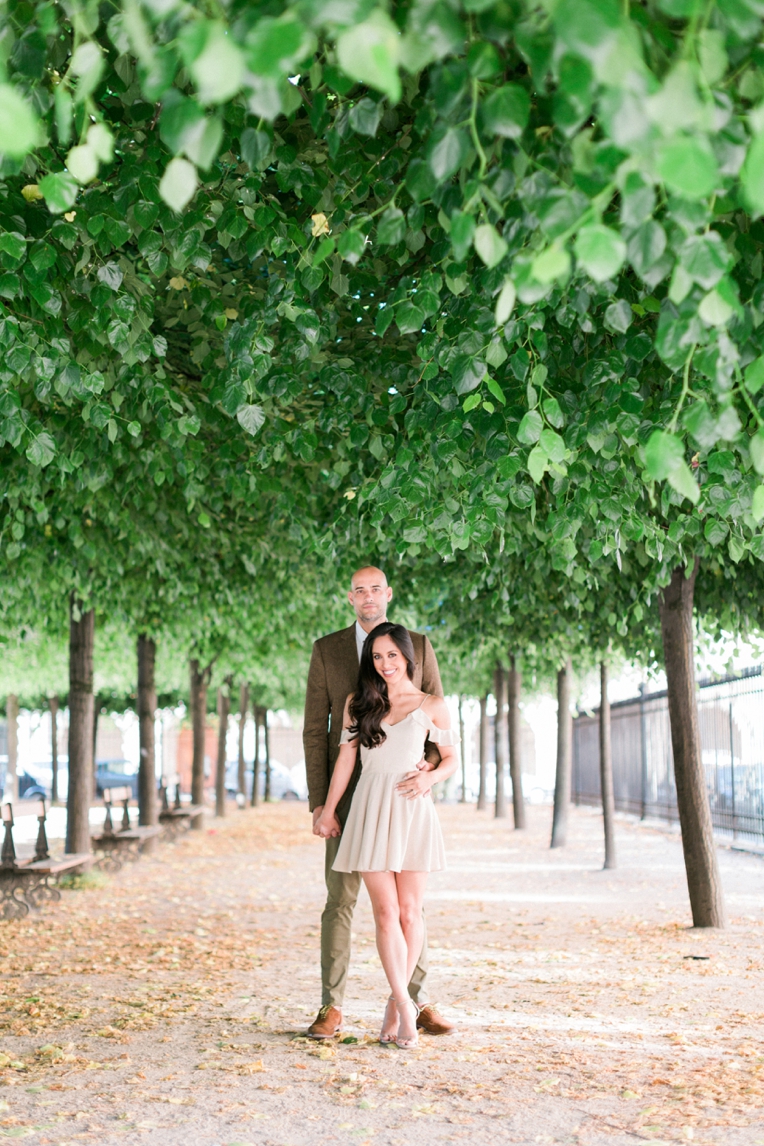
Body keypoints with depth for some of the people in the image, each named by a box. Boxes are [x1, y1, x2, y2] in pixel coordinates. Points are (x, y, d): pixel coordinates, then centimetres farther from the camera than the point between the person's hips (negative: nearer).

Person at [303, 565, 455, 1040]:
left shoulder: (419, 645, 5)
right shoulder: (327, 650, 3)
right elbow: (316, 729, 2)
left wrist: (430, 761, -17)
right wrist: (318, 800, -6)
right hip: (350, 793, -1)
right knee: (340, 899, 0)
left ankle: (420, 1003, 16)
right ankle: (332, 1008, 7)